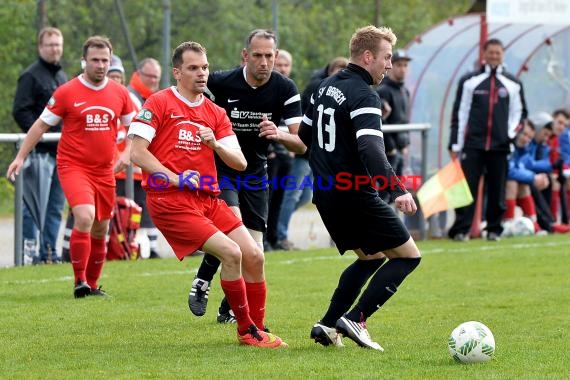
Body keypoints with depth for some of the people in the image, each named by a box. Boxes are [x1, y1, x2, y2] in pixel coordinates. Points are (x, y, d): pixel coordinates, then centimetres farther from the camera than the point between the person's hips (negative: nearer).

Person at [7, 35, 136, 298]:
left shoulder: (120, 93, 3)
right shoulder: (66, 92, -6)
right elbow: (41, 125, 1)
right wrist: (20, 156, -2)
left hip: (104, 171, 4)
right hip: (73, 166, -4)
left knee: (100, 230, 10)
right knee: (84, 217, -24)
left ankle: (92, 285, 25)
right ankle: (79, 281, -17)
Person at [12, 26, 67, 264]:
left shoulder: (63, 77, 20)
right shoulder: (31, 76, -5)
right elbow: (21, 111, -13)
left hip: (62, 151, 8)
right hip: (40, 151, -8)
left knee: (56, 205, 9)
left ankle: (49, 251, 14)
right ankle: (29, 248, -8)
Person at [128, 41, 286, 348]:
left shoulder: (215, 113, 14)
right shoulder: (159, 103, -3)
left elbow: (240, 163, 9)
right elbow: (137, 152, -10)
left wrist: (215, 144, -11)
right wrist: (175, 178, -17)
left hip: (208, 198, 7)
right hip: (170, 200, -7)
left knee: (253, 256, -3)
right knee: (231, 252, -19)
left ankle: (258, 328, 12)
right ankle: (246, 331, -5)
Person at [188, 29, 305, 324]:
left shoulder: (285, 89, -11)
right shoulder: (220, 82, -17)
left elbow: (301, 144, -15)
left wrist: (278, 134, -35)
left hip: (256, 171, 3)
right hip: (219, 166, -3)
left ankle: (229, 309, 18)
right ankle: (202, 282, -5)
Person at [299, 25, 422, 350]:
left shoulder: (325, 87, 11)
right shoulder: (364, 96, -17)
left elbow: (304, 135, 22)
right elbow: (371, 149, -31)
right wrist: (398, 189, -40)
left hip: (325, 195, 9)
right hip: (356, 198, -9)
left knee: (371, 257, 24)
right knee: (408, 256, 1)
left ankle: (328, 326, 13)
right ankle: (355, 319, -11)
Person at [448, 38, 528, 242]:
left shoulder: (512, 84, 10)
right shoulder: (469, 81, 5)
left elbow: (519, 112, 19)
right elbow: (459, 114, 5)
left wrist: (512, 132, 1)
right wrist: (455, 144, 1)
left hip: (500, 146, 2)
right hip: (473, 144, -2)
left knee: (497, 189, 3)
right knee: (467, 187, -8)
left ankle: (494, 229, 12)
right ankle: (461, 229, -9)